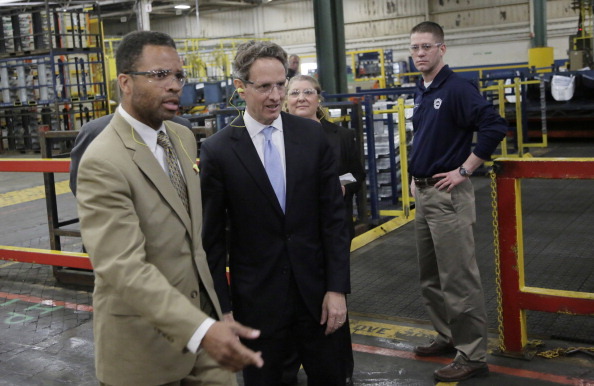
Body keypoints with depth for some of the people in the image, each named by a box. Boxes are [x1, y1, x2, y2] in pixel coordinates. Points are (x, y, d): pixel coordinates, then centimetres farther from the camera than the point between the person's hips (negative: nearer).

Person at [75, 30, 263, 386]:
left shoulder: (184, 137, 5)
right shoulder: (103, 163, -21)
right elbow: (123, 267, -29)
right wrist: (201, 329, -38)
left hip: (202, 314, 6)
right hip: (144, 336, -6)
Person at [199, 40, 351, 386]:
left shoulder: (313, 136, -2)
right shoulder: (218, 150, -8)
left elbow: (334, 217, 0)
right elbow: (212, 237, -4)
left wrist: (337, 288, -4)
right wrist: (223, 306, -4)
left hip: (315, 291, 2)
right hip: (257, 301, -2)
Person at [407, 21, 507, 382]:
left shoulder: (457, 88, -13)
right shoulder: (421, 92, 13)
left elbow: (494, 126, -22)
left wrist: (464, 170, -19)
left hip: (448, 195, -9)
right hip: (423, 194, 9)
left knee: (459, 279, -4)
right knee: (431, 277, 17)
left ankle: (473, 356, 6)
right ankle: (448, 337, 32)